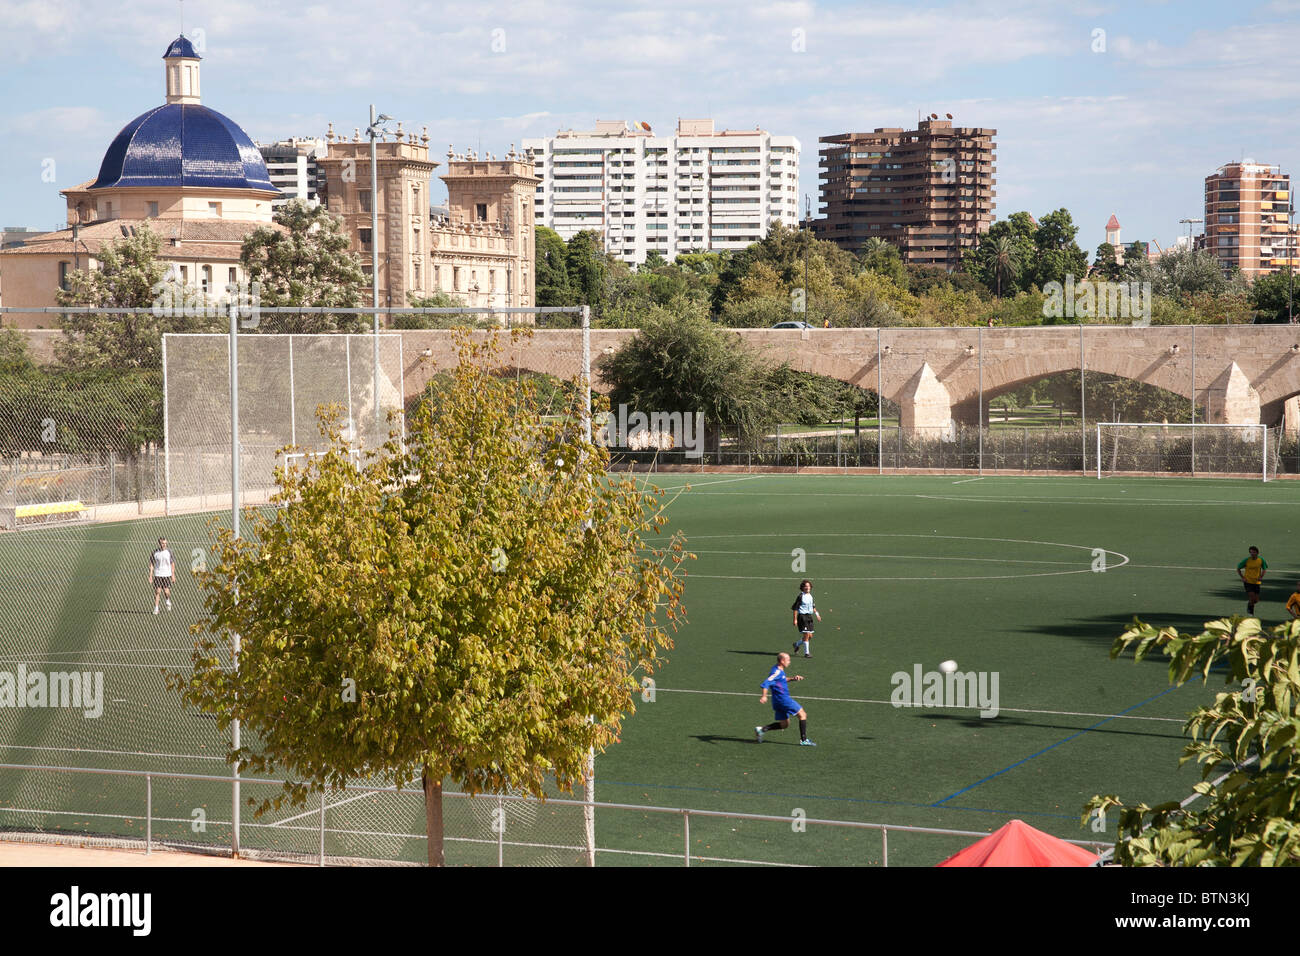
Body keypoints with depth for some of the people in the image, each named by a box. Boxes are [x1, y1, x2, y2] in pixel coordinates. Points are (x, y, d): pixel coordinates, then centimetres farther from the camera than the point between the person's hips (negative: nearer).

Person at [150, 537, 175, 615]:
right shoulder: (155, 552, 0)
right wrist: (150, 575, -1)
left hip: (167, 575, 0)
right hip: (157, 575, 0)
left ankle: (168, 601, 25)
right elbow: (151, 564, 6)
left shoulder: (169, 551, 1)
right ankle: (156, 608, 1)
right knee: (157, 591, -4)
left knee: (166, 591, -7)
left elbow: (172, 563, 7)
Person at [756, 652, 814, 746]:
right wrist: (764, 696, -33)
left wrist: (793, 678, 22)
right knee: (802, 715, -1)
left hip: (778, 702, 10)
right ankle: (803, 740, -2)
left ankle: (761, 729, 5)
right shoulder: (777, 672, -16)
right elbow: (765, 684, -24)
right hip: (783, 699, -10)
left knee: (784, 724, 15)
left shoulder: (779, 671, 14)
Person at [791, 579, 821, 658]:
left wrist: (816, 614, 15)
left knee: (810, 636, 9)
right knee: (806, 635, -11)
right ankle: (806, 653, -2)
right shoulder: (800, 596, -11)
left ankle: (797, 644, 33)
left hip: (809, 616, 7)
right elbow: (795, 608, -11)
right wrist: (795, 619, -14)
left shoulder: (810, 595, 10)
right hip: (802, 616, -7)